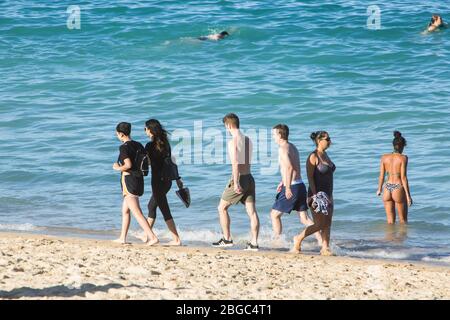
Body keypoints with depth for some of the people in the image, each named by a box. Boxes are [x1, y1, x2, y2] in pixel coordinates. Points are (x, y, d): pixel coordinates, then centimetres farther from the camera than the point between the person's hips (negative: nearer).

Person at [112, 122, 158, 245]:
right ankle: (122, 238, 26)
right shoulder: (138, 145, 8)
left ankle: (152, 237, -19)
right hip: (139, 180, 8)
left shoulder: (124, 147, -14)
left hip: (129, 180, -8)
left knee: (137, 213, -10)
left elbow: (128, 165, -24)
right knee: (125, 210, 21)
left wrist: (118, 168, -7)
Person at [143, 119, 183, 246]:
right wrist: (177, 178, 19)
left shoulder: (150, 146, -15)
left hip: (158, 180, -8)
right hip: (167, 180, 8)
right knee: (151, 206, 21)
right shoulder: (165, 143, 8)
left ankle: (176, 239, -5)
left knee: (165, 211, -3)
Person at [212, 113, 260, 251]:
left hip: (239, 179, -7)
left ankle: (227, 239, 11)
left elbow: (235, 163, -21)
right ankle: (254, 243, -1)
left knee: (222, 208, 9)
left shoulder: (233, 141, -13)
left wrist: (236, 183, -23)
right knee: (252, 211, 2)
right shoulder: (247, 140, 11)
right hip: (249, 177, 7)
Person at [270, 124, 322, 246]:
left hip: (292, 187, -8)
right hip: (300, 185, 8)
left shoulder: (283, 148, -12)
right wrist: (283, 182, 37)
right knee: (304, 218, 6)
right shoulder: (293, 147, 17)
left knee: (274, 214, 8)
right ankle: (321, 240, -5)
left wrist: (288, 188, -27)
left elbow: (289, 167, -26)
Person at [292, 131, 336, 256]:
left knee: (327, 223, 4)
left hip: (327, 195, 8)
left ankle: (325, 248, 7)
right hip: (317, 194, -8)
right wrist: (315, 195, -22)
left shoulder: (325, 155, 13)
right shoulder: (313, 157, -12)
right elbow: (310, 177, -16)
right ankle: (298, 239, 10)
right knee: (319, 224, -7)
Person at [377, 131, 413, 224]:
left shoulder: (384, 157, 3)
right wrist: (408, 195, -11)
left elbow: (381, 176, 6)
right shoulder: (403, 158, -10)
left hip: (387, 189, 4)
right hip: (398, 190, -4)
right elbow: (403, 177, -13)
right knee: (403, 221, 11)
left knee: (390, 221, 11)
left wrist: (379, 189, 23)